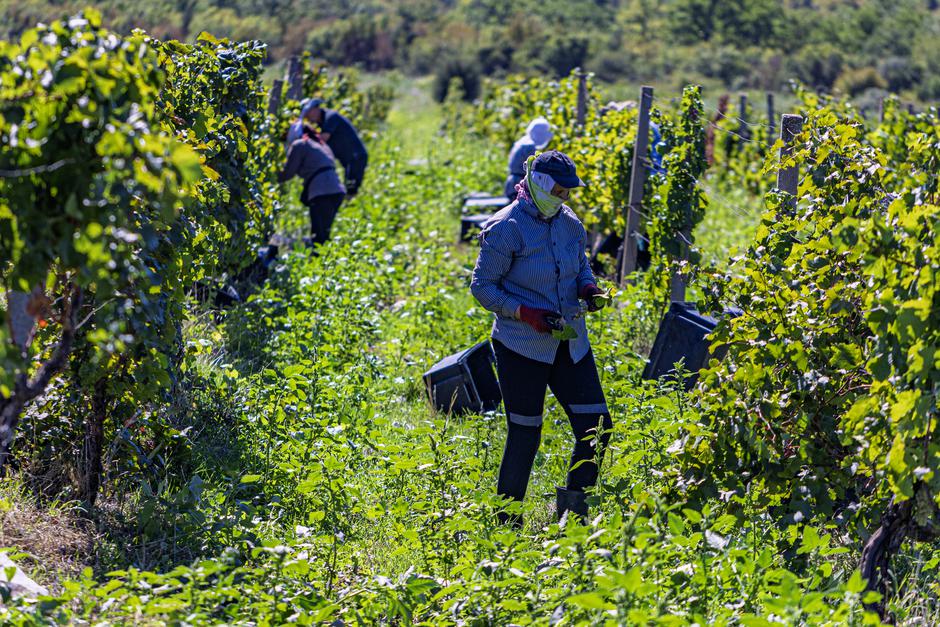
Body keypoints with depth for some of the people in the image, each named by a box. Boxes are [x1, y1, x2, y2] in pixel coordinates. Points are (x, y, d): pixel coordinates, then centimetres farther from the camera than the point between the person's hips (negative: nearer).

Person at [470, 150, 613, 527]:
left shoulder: (570, 224, 6)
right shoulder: (505, 229, -12)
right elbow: (482, 286, -10)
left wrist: (588, 289, -1)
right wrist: (526, 313, -20)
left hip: (569, 343, 6)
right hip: (522, 348, -6)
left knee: (597, 426, 0)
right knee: (524, 435, 0)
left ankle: (573, 502, 20)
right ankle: (507, 519, 16)